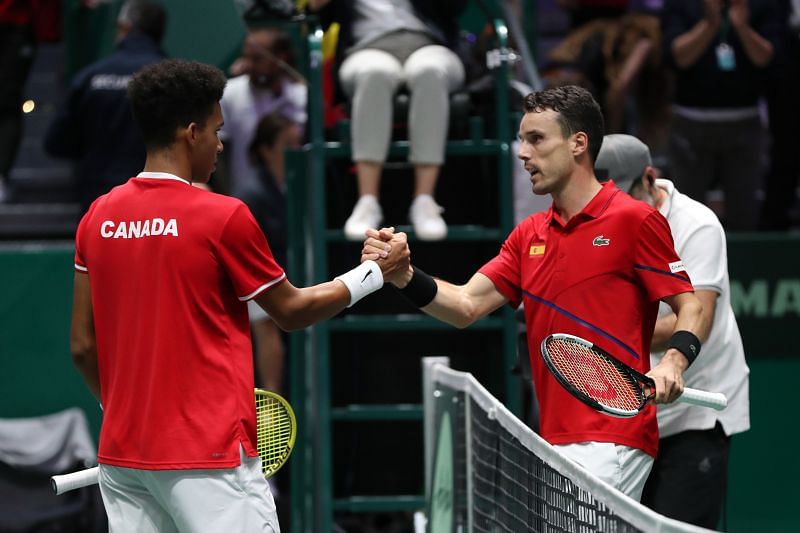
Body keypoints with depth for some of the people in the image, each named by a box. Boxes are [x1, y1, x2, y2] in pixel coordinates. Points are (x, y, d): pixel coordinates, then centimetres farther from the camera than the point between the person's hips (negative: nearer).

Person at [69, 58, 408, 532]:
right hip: (209, 457, -6)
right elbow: (292, 311, 2)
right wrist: (376, 271, 15)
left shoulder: (97, 218, 5)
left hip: (121, 455, 6)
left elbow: (83, 348, 9)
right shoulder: (223, 216, -10)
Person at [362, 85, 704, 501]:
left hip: (612, 442, -8)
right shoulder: (529, 235, 16)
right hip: (556, 443, 8)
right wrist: (403, 276, -9)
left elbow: (690, 306, -4)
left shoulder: (635, 220, -4)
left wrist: (672, 363, -23)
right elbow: (467, 306, 8)